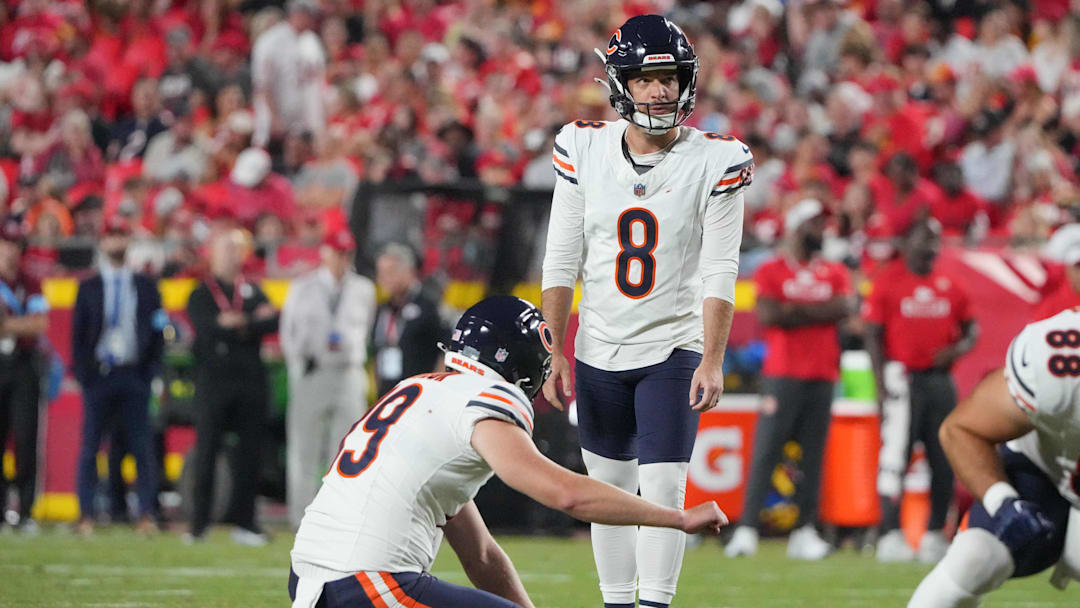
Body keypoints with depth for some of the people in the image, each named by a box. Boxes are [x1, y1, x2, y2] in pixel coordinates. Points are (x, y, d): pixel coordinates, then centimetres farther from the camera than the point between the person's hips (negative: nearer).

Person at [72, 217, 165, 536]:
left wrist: (151, 371, -2)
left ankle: (146, 515, -2)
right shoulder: (88, 288, 7)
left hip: (134, 375, 0)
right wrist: (81, 372, -5)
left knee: (142, 447, -3)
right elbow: (78, 333, 6)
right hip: (98, 374, 0)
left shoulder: (145, 286, 9)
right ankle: (86, 516, 2)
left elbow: (157, 331, 8)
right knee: (90, 447, -1)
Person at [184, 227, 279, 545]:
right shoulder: (200, 294, 4)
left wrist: (240, 324, -14)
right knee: (206, 452, -2)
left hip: (250, 383, 3)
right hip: (213, 384, -3)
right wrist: (254, 320, -12)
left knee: (249, 453, 3)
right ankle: (199, 524, 3)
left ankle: (244, 522, 8)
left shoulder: (253, 291, 15)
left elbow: (273, 322, -1)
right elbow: (206, 328, -14)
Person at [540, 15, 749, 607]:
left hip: (674, 347, -3)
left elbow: (719, 274, -9)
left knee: (663, 488, -11)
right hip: (600, 350, 3)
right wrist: (555, 352, 0)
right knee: (610, 487, 9)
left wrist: (712, 361, -16)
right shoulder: (584, 150, -3)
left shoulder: (715, 162, -10)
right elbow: (562, 261, 2)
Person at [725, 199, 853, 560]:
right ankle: (746, 530, -13)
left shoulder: (835, 274, 14)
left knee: (813, 456, 2)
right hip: (783, 376, -4)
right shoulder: (771, 271, 4)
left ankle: (805, 531, 4)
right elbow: (768, 314, -11)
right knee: (765, 452, -10)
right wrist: (820, 312, -4)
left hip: (822, 377, 4)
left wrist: (795, 311, -7)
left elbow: (844, 307, -4)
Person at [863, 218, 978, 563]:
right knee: (895, 459, -9)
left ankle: (935, 534, 14)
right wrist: (883, 386, -12)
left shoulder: (949, 287, 11)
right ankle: (891, 535, -8)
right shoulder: (888, 282, -2)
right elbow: (873, 336, -4)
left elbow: (970, 328, 18)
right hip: (903, 378, -5)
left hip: (939, 379, 5)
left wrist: (958, 348, -5)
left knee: (944, 462, 5)